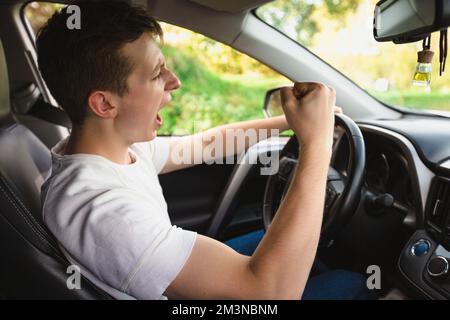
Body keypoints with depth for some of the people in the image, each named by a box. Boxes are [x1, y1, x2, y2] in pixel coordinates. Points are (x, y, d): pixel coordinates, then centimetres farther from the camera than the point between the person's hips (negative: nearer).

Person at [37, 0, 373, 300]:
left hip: (188, 278, 7)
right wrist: (317, 143, -35)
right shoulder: (102, 212, -40)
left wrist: (290, 120, 2)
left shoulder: (120, 146, -11)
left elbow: (205, 143, 7)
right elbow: (271, 289, -42)